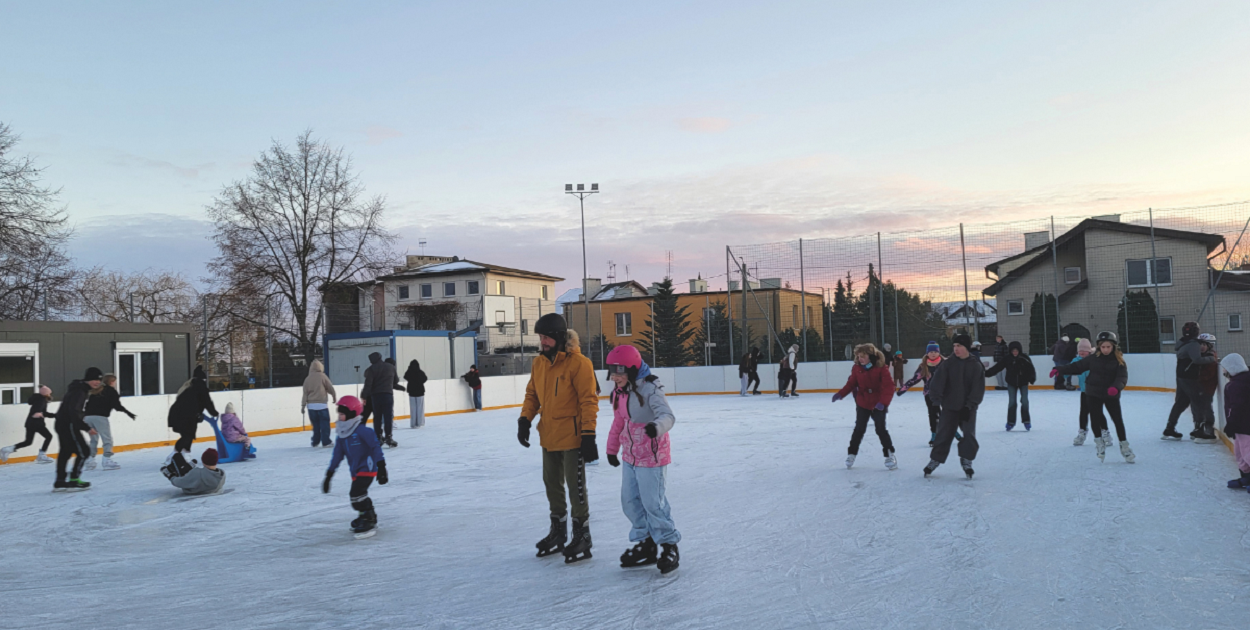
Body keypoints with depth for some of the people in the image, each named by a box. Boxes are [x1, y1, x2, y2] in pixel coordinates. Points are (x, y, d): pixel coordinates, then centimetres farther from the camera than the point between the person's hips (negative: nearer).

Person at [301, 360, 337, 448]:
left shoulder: (307, 378, 6)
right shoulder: (322, 376, -4)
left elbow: (305, 393, 3)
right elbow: (331, 388, 1)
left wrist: (303, 405, 5)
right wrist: (334, 397, 17)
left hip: (311, 405, 4)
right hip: (321, 404, -4)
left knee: (315, 424, 13)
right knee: (324, 423, -1)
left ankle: (315, 442, 17)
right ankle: (326, 442, -5)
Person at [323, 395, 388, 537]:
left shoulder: (362, 430, -18)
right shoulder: (341, 435, 7)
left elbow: (376, 446, -20)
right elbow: (337, 455, 11)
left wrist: (381, 466, -24)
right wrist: (329, 475, 10)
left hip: (367, 468, -9)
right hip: (356, 471, 9)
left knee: (357, 494, -18)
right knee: (358, 495, 14)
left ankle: (368, 521, -7)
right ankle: (369, 518, 32)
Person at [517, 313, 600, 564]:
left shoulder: (578, 364, -16)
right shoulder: (538, 363, 6)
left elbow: (589, 401, -17)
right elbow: (532, 395, 14)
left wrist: (589, 436, -19)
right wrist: (525, 420, 0)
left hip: (572, 437, -7)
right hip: (549, 436, 7)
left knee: (576, 487, -1)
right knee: (552, 484, 17)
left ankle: (582, 536, 13)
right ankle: (558, 532, 33)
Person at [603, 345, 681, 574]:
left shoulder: (649, 390, -19)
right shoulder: (618, 394, 6)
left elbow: (667, 415, -31)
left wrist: (657, 426, -52)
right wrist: (612, 449, 25)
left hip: (652, 456, -8)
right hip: (630, 456, 8)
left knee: (653, 503, -3)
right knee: (630, 502, 12)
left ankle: (669, 546, 15)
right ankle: (645, 543, 27)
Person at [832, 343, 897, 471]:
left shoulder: (881, 368, -16)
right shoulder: (856, 368, -5)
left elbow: (889, 387, -19)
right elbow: (851, 383, 1)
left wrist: (883, 402, -28)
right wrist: (840, 394, -11)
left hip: (878, 405, -3)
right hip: (862, 404, 3)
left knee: (881, 429, -2)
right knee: (859, 429, 7)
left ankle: (890, 455, 12)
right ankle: (852, 454, 19)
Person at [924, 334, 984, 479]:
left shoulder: (976, 366, -5)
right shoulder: (948, 363, -4)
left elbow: (978, 389, -8)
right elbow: (937, 382, -10)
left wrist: (969, 406, -14)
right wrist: (936, 399, -21)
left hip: (968, 408, -1)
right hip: (949, 407, 1)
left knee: (969, 435, -4)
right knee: (943, 435, 4)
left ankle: (967, 462, 12)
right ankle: (935, 460, 16)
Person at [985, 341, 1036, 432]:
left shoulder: (1025, 358, -12)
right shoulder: (1007, 359, -10)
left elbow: (1031, 369, -13)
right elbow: (997, 367, -10)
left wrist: (1032, 379, -29)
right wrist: (986, 373, -15)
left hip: (1023, 383, -1)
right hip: (1011, 383, 1)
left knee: (1024, 401, -3)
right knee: (1012, 402, 0)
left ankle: (1026, 421, 11)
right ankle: (1011, 422, 9)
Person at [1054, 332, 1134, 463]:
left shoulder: (1119, 361, -6)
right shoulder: (1093, 358, -3)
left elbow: (1122, 377, -16)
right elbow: (1076, 367, 2)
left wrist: (1116, 387, -35)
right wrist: (1059, 370, -6)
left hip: (1111, 395, -1)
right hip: (1094, 394, 1)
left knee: (1118, 420, 2)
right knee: (1095, 419, 3)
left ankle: (1124, 446, 17)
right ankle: (1100, 445, 20)